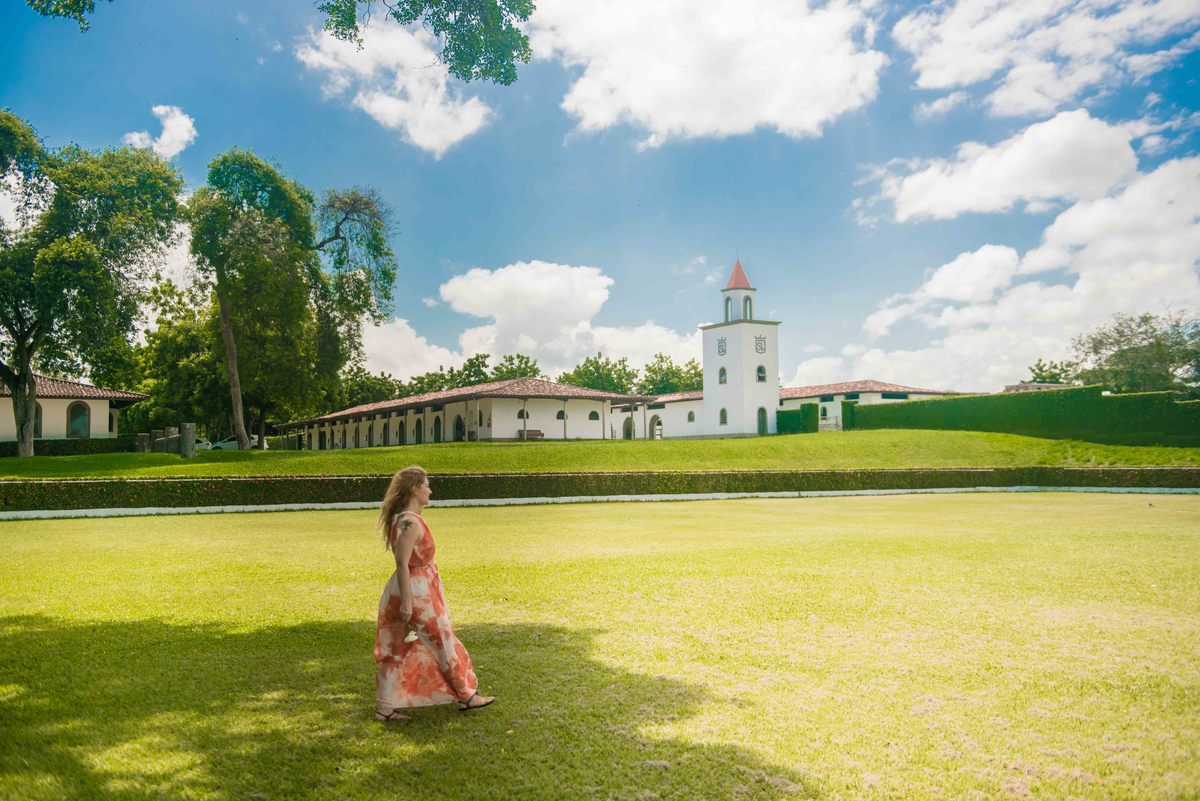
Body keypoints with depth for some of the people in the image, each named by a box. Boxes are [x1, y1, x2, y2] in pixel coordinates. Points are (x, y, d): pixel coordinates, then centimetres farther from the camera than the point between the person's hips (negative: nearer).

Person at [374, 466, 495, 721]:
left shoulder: (402, 518, 9)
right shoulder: (410, 522, -22)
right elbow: (402, 564, -24)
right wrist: (407, 601, -23)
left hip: (415, 587, 10)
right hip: (416, 590, -10)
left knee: (398, 650, 13)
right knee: (443, 643, 5)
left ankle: (385, 708, 18)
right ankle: (466, 696, 20)